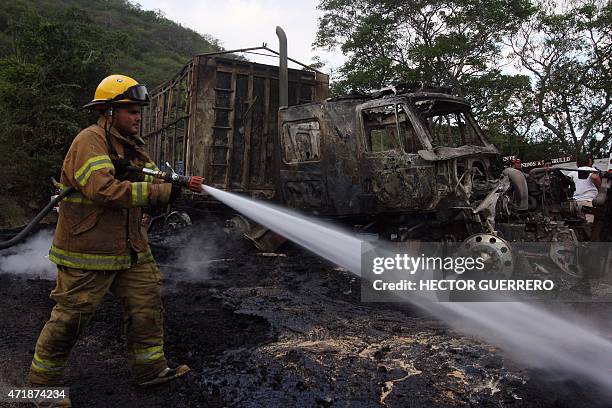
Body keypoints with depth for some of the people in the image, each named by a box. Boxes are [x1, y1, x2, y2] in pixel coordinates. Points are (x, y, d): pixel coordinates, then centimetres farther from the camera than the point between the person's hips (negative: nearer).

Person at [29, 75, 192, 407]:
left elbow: (154, 178, 8)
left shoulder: (132, 145, 14)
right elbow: (102, 189, -29)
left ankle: (150, 368, 26)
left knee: (147, 303, 11)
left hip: (130, 248, 9)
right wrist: (161, 191, -28)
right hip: (89, 250, -8)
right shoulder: (90, 140, -15)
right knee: (71, 317, 4)